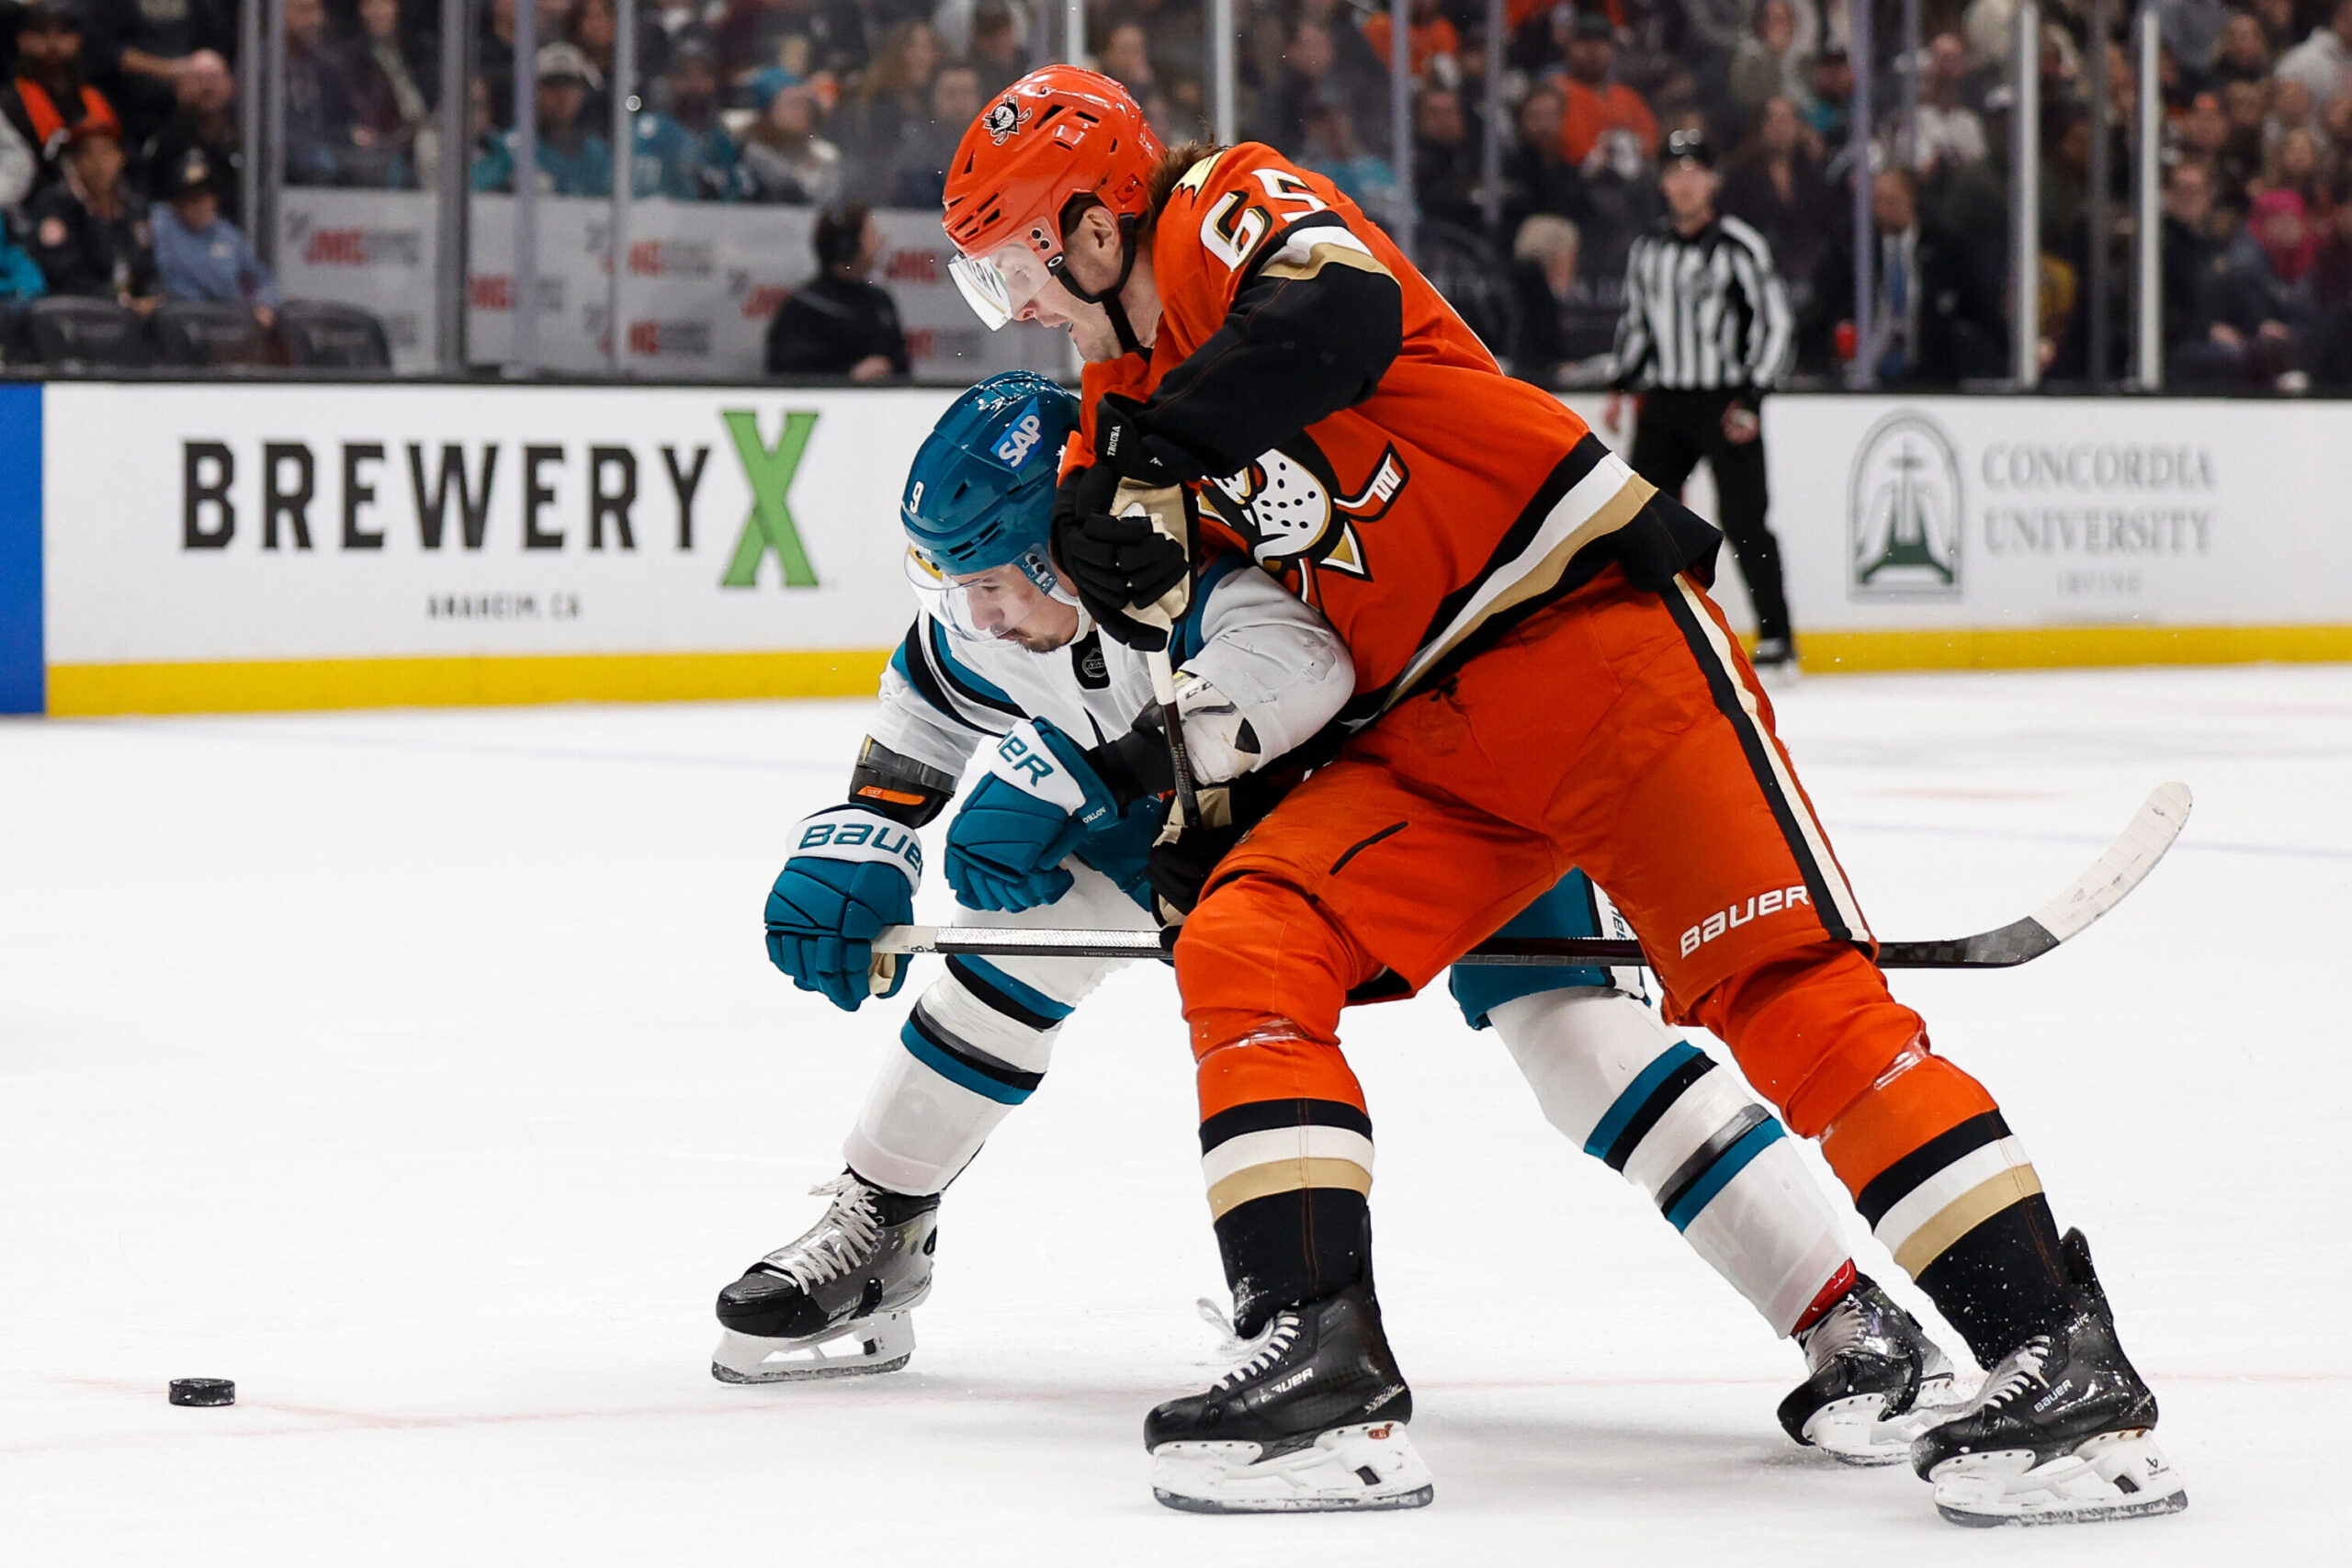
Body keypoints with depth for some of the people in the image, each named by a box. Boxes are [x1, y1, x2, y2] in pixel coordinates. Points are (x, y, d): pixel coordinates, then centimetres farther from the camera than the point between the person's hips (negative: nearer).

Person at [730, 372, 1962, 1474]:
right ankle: (870, 1236, 18)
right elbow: (921, 719, 4)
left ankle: (1855, 1327, -24)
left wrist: (1066, 770, -56)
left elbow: (1294, 667, -63)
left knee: (1560, 1019, -23)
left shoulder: (1197, 575, -42)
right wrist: (851, 851, -8)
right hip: (1227, 801, 7)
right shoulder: (995, 604, -17)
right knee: (1032, 910, -3)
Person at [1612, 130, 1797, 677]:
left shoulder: (1739, 246, -8)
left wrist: (1751, 399, -15)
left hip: (1726, 402, -6)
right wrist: (1623, 385, 15)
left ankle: (1777, 641, -3)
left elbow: (1777, 323, -9)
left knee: (1743, 521, -9)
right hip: (1664, 402, 6)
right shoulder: (1647, 248, 10)